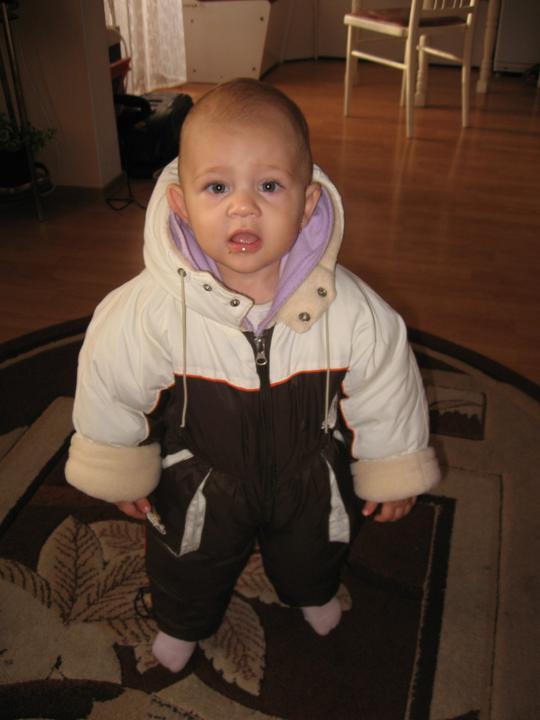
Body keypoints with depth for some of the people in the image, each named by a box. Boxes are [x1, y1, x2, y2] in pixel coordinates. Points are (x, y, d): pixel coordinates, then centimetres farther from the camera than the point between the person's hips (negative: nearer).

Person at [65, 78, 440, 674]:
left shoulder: (354, 312, -31)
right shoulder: (143, 312, -33)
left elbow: (387, 395, -12)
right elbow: (110, 389, -13)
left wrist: (392, 470, 1)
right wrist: (120, 469, 0)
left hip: (311, 478, 2)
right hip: (200, 483, -1)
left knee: (313, 550, 32)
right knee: (190, 566, 27)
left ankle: (311, 592, 70)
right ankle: (183, 623, 64)